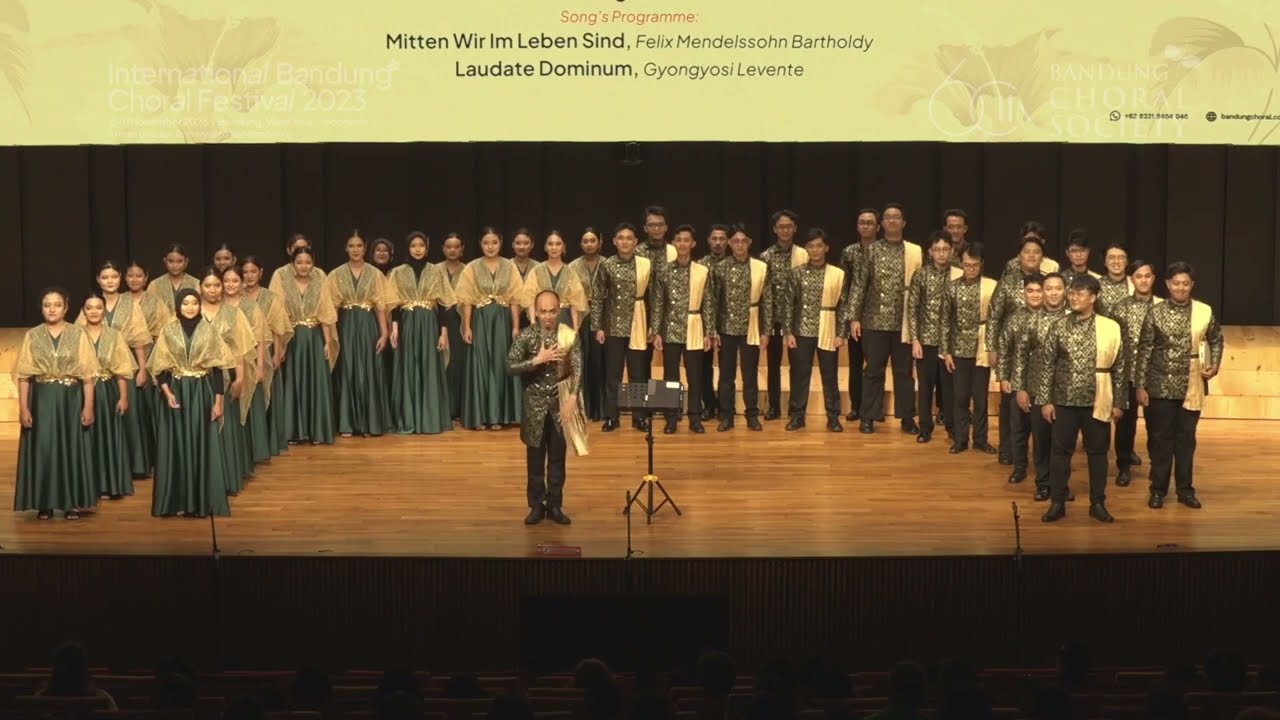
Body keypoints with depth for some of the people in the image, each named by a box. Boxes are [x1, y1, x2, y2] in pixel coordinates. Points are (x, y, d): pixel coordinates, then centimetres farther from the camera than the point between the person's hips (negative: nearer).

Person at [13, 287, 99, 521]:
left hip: (70, 399, -1)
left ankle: (73, 502, 11)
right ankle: (45, 504, 9)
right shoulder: (32, 336, 2)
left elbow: (88, 374, -1)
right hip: (41, 400, 1)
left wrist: (88, 406, -7)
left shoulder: (78, 334, 0)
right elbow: (23, 375, 1)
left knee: (71, 447, 3)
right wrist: (23, 407, -6)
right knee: (42, 449, 1)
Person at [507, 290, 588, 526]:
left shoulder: (570, 335, -6)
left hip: (560, 401, 0)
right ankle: (536, 505, 18)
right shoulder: (526, 335, -7)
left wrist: (572, 399, -19)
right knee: (535, 456, 8)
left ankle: (555, 505, 18)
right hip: (535, 401, 0)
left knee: (557, 457, 8)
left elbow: (577, 370, -9)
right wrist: (538, 360, -22)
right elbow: (510, 366, -13)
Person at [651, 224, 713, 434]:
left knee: (695, 376, 3)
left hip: (693, 331, 0)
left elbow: (707, 304, 1)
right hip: (670, 330, 0)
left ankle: (695, 418, 12)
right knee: (670, 376, 4)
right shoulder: (664, 270, 1)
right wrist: (656, 332, -3)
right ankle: (671, 418, 12)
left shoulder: (703, 271, 0)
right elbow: (657, 303, 1)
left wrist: (708, 333, -2)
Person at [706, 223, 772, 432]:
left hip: (750, 329, 0)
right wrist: (712, 330, -4)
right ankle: (726, 416, 14)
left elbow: (767, 301, 0)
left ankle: (752, 415, 16)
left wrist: (766, 331, -3)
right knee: (726, 375, 6)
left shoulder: (761, 268, -2)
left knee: (750, 374, 6)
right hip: (727, 329, 0)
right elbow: (714, 301, 0)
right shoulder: (720, 269, -1)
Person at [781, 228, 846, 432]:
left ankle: (833, 417, 12)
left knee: (830, 375, 4)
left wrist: (841, 334, -4)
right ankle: (797, 415, 14)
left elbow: (843, 306, 1)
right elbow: (788, 304, 1)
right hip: (802, 331, 0)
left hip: (827, 332, 0)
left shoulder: (838, 274, 0)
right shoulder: (796, 273, 1)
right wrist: (788, 333, -4)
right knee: (799, 374, 5)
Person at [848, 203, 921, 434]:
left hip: (903, 322, 0)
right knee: (874, 370, 5)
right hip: (875, 321, 0)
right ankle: (868, 417, 12)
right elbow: (858, 285, 1)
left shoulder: (915, 252, 3)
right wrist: (854, 318, -5)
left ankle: (907, 418, 15)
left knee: (904, 371, 7)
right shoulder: (871, 250, 2)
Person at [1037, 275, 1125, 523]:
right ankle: (1058, 503, 16)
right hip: (1064, 401, 1)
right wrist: (1045, 400, -3)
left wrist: (1118, 402, -1)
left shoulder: (1110, 328, -3)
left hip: (1097, 402, 0)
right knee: (1061, 451, 6)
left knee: (1097, 452, 9)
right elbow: (1048, 365, 1)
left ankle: (1097, 503, 20)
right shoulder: (1059, 327, -1)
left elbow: (1118, 368, 0)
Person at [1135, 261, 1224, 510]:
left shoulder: (1205, 312, -2)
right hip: (1160, 386, -1)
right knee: (1159, 438, 5)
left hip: (1191, 386, 1)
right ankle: (1158, 490, 15)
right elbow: (1144, 350, -4)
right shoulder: (1155, 313, -6)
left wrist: (1215, 365, -2)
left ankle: (1185, 489, 19)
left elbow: (1216, 340, 14)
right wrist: (1140, 386, -6)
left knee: (1186, 437, 9)